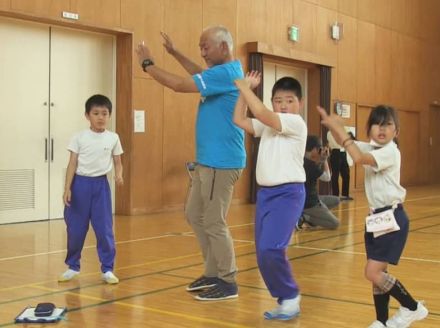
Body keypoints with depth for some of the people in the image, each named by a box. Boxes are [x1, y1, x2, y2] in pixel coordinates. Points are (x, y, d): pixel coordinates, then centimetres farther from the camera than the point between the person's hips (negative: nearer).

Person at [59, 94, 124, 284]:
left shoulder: (113, 138, 2)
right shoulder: (79, 137, -1)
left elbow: (118, 163, 8)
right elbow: (72, 164, -1)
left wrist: (119, 175, -14)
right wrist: (67, 188, -7)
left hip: (100, 185, 0)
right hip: (81, 184, 0)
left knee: (104, 229, 0)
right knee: (75, 228, 6)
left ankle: (107, 269, 11)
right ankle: (72, 266, 23)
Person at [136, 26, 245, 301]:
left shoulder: (226, 73, -18)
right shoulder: (222, 72, 13)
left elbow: (180, 85, -20)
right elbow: (200, 75, 34)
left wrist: (148, 64, -8)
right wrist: (174, 53, 26)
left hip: (221, 162, -10)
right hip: (208, 160, 10)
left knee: (214, 223, -4)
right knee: (195, 215, 15)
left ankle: (228, 283, 8)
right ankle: (213, 274, 24)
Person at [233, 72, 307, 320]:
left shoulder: (296, 123, -9)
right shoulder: (267, 124, 14)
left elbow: (261, 113, -20)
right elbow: (239, 120, 11)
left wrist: (244, 88, -10)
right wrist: (246, 89, 8)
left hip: (288, 193, -8)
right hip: (265, 193, 8)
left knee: (271, 249, -20)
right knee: (264, 255, 5)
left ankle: (291, 296, 0)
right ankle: (287, 300, 18)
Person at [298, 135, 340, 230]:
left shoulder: (303, 161, 4)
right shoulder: (310, 164, -22)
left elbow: (318, 173, 16)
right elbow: (327, 178, -9)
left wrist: (322, 160, 4)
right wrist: (325, 160, -3)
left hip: (309, 199, 9)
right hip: (309, 203, -9)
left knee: (336, 200, 23)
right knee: (335, 223, -7)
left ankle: (311, 217, 8)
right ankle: (304, 217, -11)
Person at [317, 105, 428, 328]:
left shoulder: (390, 152, -17)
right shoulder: (371, 148, 9)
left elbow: (358, 158, -30)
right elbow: (345, 143, 14)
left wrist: (340, 129, -24)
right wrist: (331, 124, -5)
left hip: (392, 218, -8)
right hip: (377, 217, 8)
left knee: (373, 272, -11)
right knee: (377, 273, 11)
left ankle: (412, 307, 7)